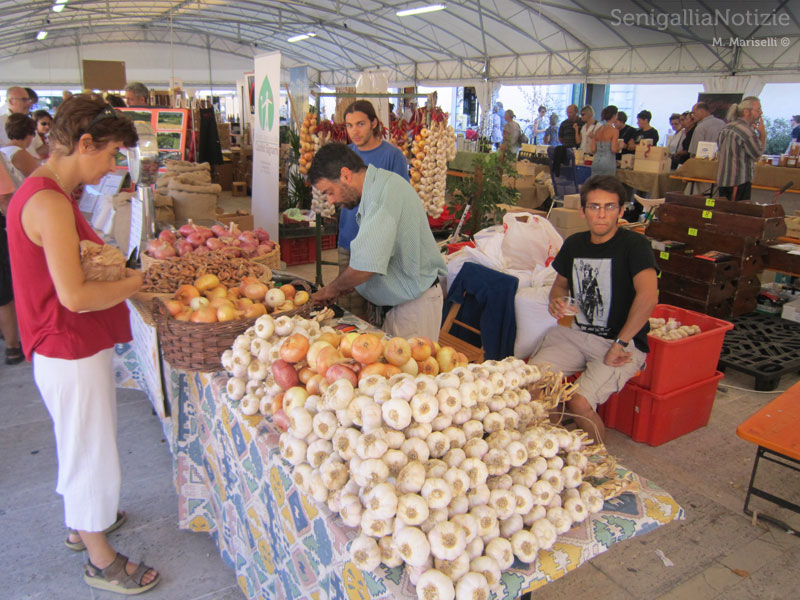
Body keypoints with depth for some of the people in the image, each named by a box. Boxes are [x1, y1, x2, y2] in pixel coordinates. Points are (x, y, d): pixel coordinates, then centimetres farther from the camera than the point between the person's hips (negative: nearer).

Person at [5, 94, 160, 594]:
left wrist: (119, 272, 2)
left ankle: (84, 522, 47)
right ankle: (101, 560, 26)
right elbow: (74, 296, -28)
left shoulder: (46, 193, 8)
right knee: (92, 453, 6)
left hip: (77, 348, 10)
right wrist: (132, 283, -13)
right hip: (71, 354, -10)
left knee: (84, 447, 26)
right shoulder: (49, 202, -25)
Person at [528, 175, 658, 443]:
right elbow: (561, 281, 24)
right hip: (577, 334, 6)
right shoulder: (574, 244, 7)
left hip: (624, 343, -6)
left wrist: (620, 344, -23)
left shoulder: (634, 244, -13)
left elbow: (648, 297, -26)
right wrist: (556, 299, -1)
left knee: (579, 403, -25)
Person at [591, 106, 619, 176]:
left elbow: (593, 150, 6)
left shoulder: (598, 130, 9)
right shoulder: (614, 131, -7)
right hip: (608, 162, -5)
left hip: (596, 162, 5)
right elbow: (614, 150, -14)